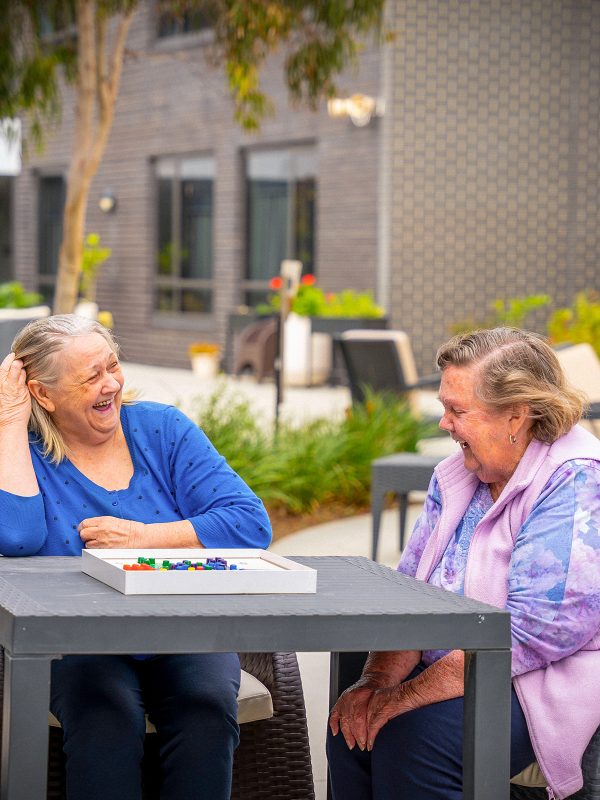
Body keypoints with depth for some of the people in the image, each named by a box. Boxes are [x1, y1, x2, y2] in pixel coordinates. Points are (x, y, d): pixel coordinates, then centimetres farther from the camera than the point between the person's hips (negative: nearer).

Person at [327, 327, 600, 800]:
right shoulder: (455, 477, 12)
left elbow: (535, 629, -24)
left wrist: (411, 694, -22)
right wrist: (378, 680, -9)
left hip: (545, 684, -7)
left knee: (413, 735, -28)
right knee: (353, 724, -17)